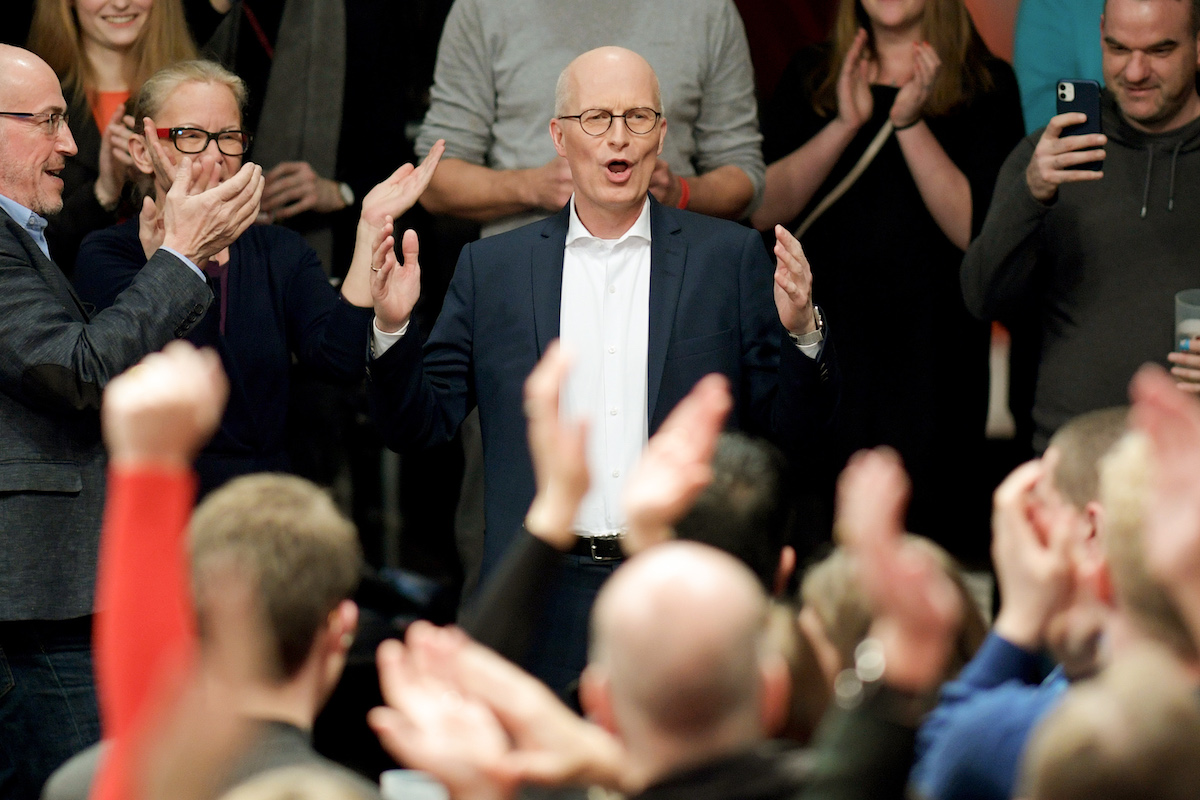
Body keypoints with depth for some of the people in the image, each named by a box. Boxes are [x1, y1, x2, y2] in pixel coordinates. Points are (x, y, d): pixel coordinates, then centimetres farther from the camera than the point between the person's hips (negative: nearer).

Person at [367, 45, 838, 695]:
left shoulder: (730, 257, 6)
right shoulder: (491, 269, 8)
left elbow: (789, 430, 5)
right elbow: (418, 426, 8)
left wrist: (799, 332, -13)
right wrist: (393, 327, -9)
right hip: (544, 609, 0)